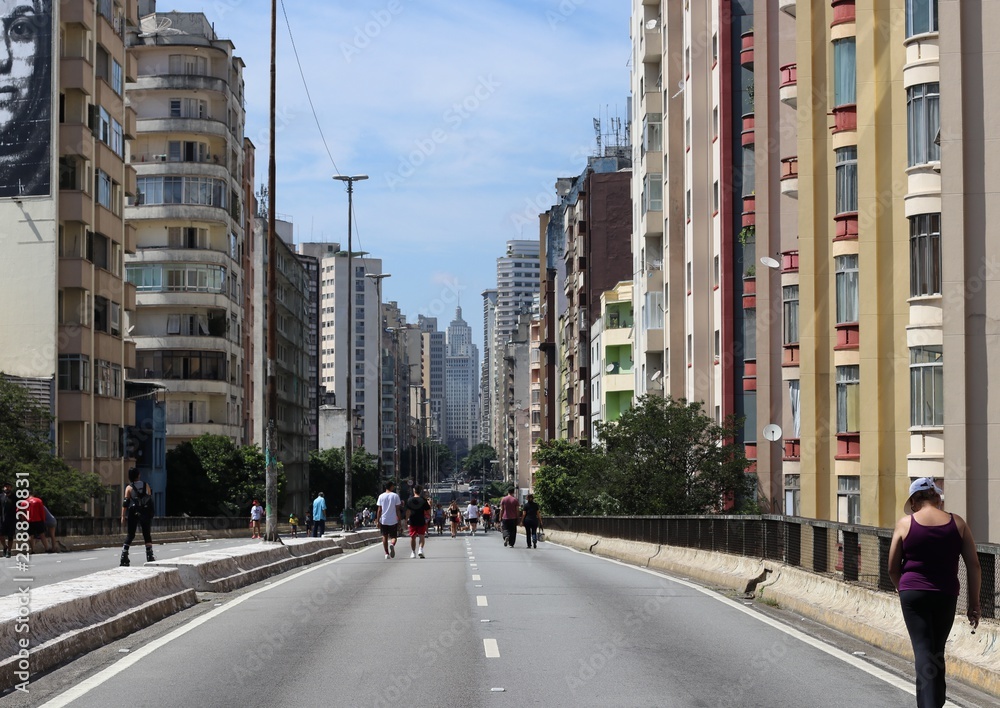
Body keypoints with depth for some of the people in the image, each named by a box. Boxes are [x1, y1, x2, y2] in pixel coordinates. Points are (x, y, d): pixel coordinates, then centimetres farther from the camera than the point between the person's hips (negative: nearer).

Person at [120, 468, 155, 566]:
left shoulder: (129, 488, 1)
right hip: (145, 513, 0)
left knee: (130, 534, 7)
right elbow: (150, 499, 6)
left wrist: (123, 516, -3)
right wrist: (150, 515, 14)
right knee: (147, 534, 8)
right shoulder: (146, 486, 5)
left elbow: (125, 502, -5)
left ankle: (124, 557, -3)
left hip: (133, 513, 0)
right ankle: (150, 556, 2)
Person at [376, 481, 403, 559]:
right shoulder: (395, 496, -2)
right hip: (393, 520, -2)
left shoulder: (381, 496, 3)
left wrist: (378, 521, 5)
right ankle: (392, 544, -25)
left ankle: (386, 553, 7)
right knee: (394, 536, 8)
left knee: (385, 537, 12)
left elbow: (379, 510, 1)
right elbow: (397, 509, -4)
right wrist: (398, 520, 2)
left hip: (383, 520, 2)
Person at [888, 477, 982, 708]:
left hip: (913, 594, -2)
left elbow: (892, 569, 3)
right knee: (937, 652, 17)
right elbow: (974, 566, 1)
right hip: (946, 595, 2)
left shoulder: (905, 524, -2)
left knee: (923, 650, -3)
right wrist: (974, 604, 7)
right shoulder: (957, 523, 2)